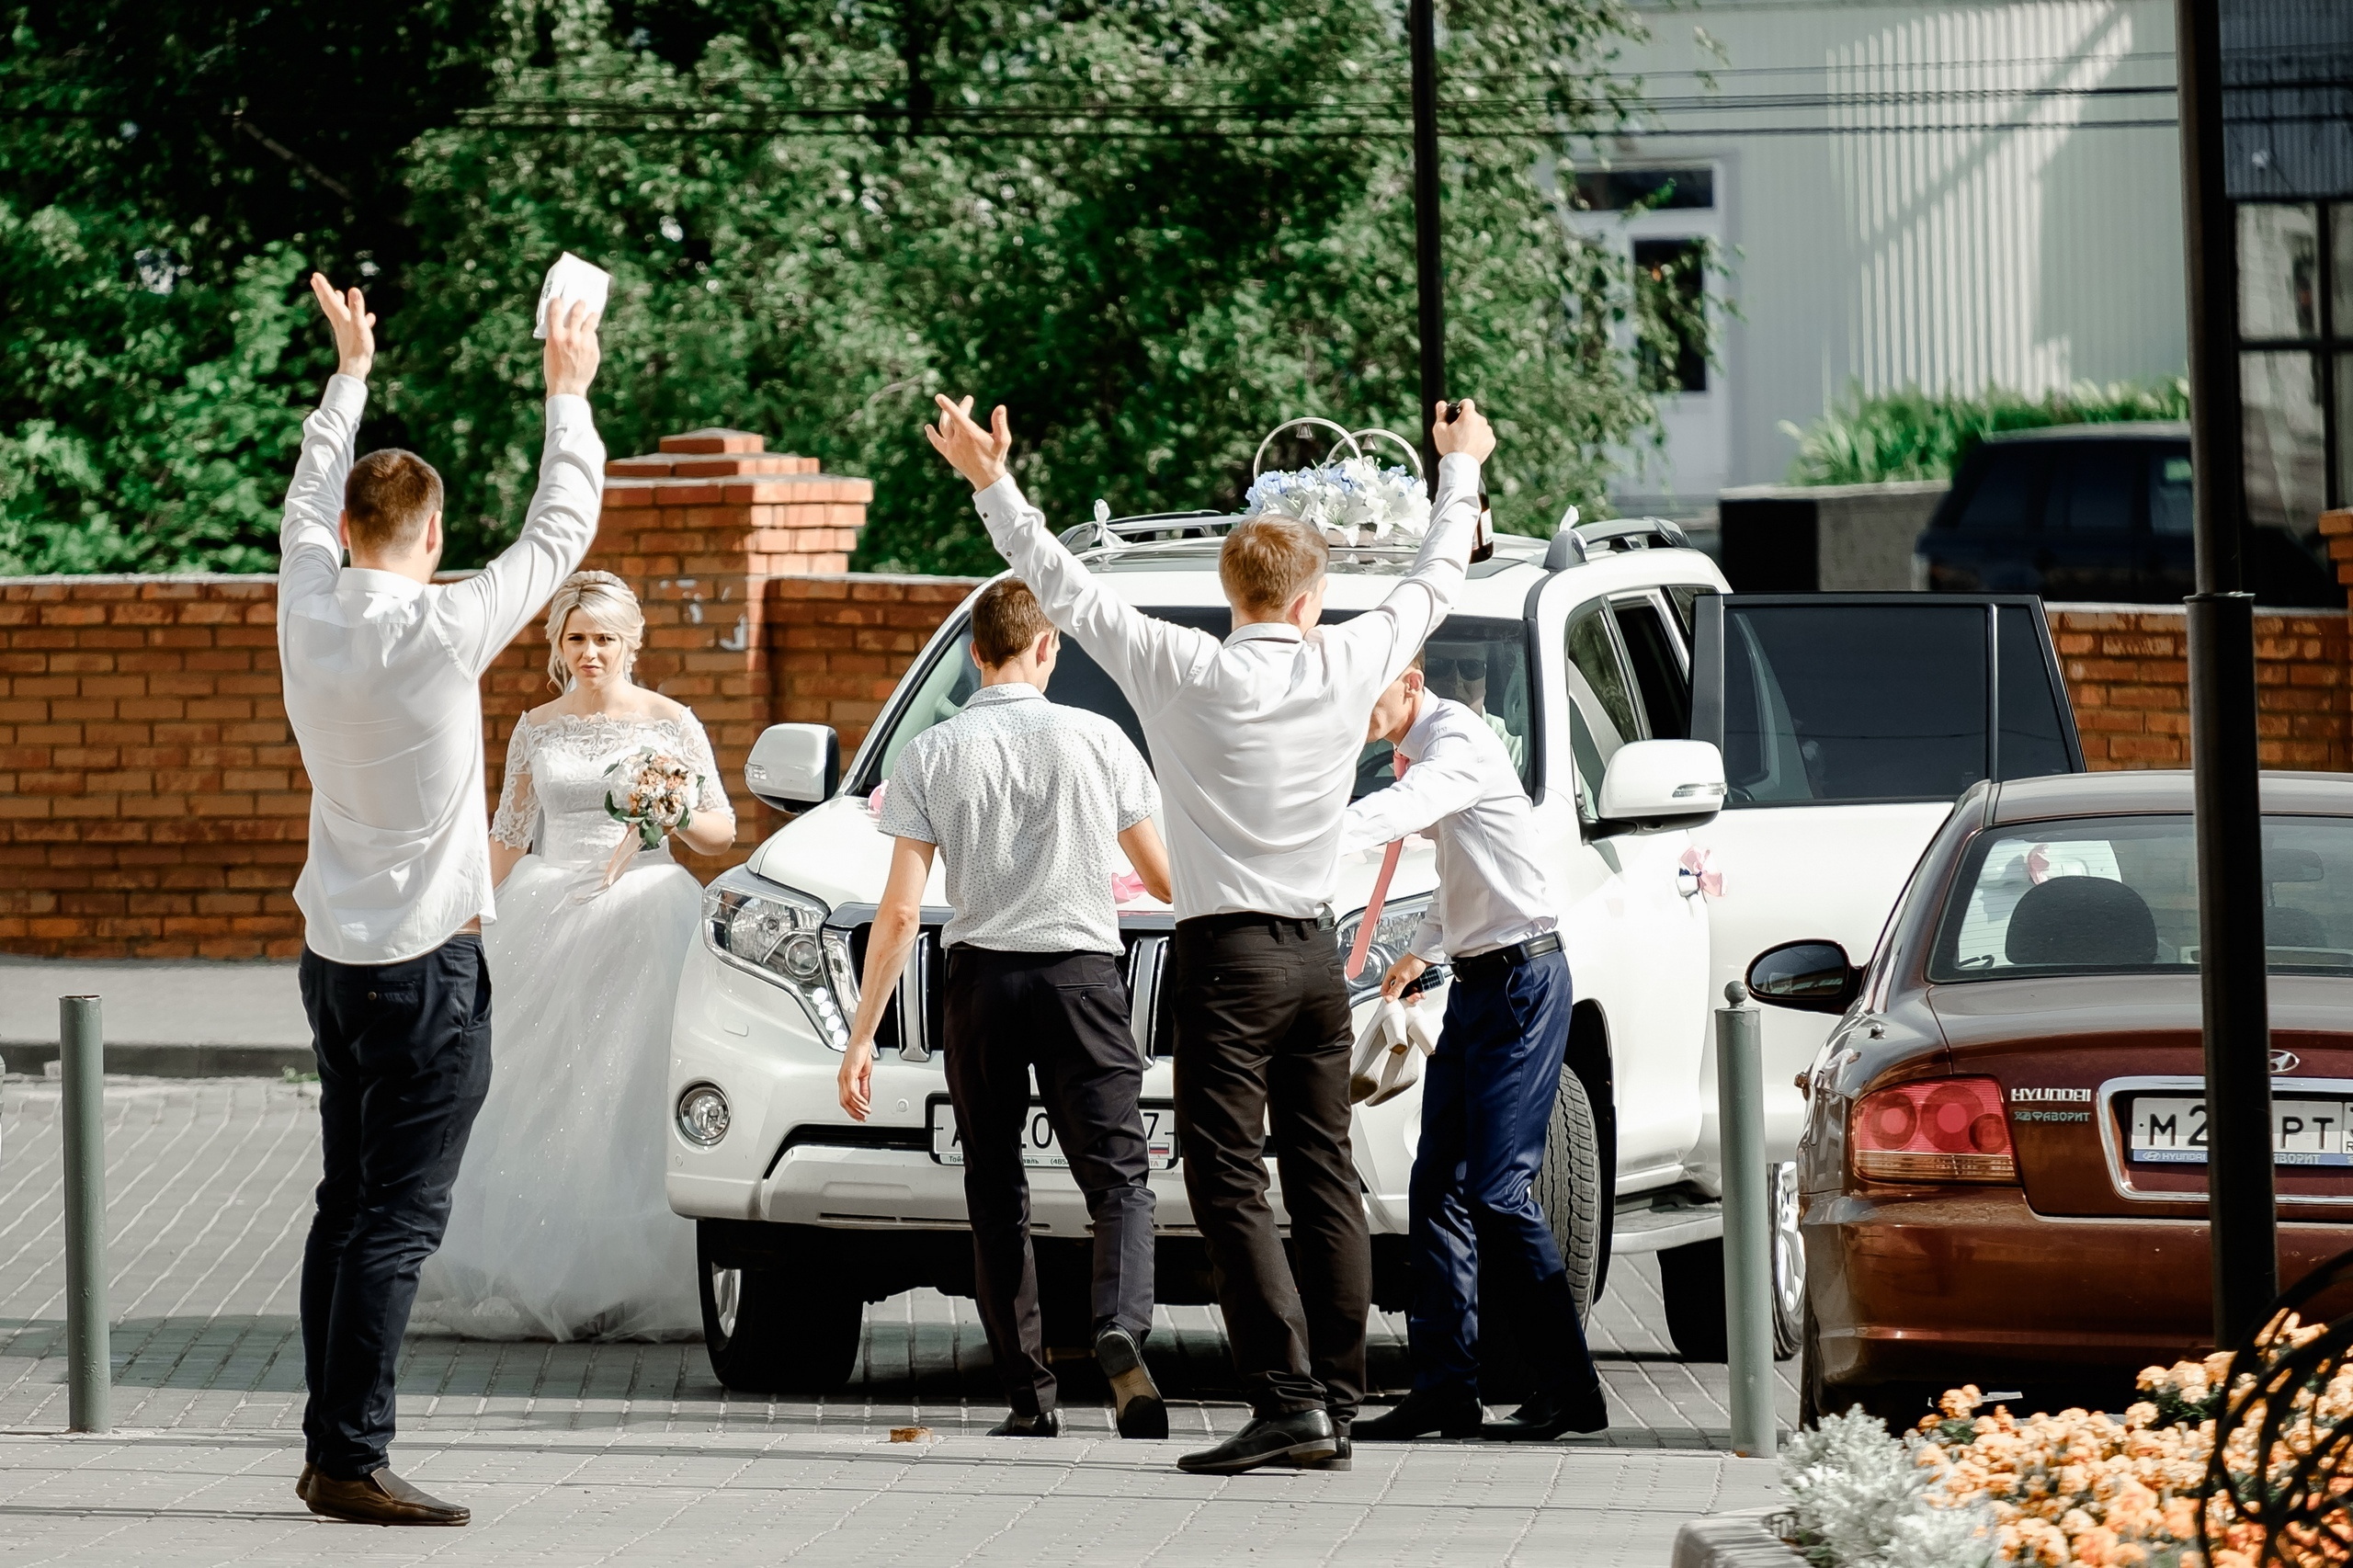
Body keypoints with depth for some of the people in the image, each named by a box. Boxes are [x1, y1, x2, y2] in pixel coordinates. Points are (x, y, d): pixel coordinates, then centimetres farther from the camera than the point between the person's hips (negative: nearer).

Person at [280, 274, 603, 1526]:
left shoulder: (309, 616, 0)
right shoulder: (439, 633, -16)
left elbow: (309, 500, 20)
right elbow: (561, 529, -5)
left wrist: (350, 372, 33)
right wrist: (567, 392, 7)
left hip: (332, 954, 7)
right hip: (425, 963, -7)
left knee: (347, 1208, 11)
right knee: (398, 1220, -8)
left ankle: (327, 1447, 11)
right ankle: (354, 1461, -12)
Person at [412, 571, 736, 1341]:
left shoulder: (671, 724, 4)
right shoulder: (536, 731, 12)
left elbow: (720, 832, 7)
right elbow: (508, 840, 16)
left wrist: (676, 816, -13)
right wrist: (487, 929, 10)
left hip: (644, 920, -3)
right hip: (548, 923, 3)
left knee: (632, 1095, -10)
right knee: (540, 1098, -4)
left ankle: (640, 1283, -6)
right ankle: (539, 1281, -1)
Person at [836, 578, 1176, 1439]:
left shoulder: (932, 754, 0)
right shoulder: (1097, 739, 0)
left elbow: (899, 912, -4)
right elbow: (1164, 877, 7)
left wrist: (861, 1037, 0)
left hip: (980, 979, 1)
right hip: (1082, 972, -1)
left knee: (996, 1191, 10)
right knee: (1117, 1175, -2)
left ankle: (1028, 1394, 8)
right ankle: (1121, 1333, -30)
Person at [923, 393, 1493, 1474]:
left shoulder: (1189, 673, -9)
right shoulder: (1345, 666, 2)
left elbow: (1066, 592, -4)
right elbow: (1433, 585, 19)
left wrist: (993, 487, 5)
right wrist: (1462, 470, 35)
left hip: (1230, 956, -5)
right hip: (1316, 952, 5)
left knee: (1232, 1186, -7)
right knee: (1324, 1182, 8)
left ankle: (1287, 1397, -17)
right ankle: (1336, 1406, 8)